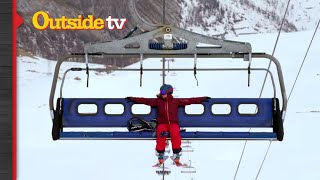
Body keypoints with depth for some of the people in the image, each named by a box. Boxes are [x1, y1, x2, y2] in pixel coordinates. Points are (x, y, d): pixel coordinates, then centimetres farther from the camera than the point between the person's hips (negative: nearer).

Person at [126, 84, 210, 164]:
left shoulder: (176, 101, 9)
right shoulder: (158, 101, 10)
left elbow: (189, 100, 11)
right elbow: (145, 100, 11)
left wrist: (202, 99, 9)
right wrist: (132, 99, 8)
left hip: (173, 123, 0)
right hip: (162, 123, 0)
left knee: (175, 133, -33)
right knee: (161, 134, -33)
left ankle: (176, 153, -20)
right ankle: (160, 154, -18)